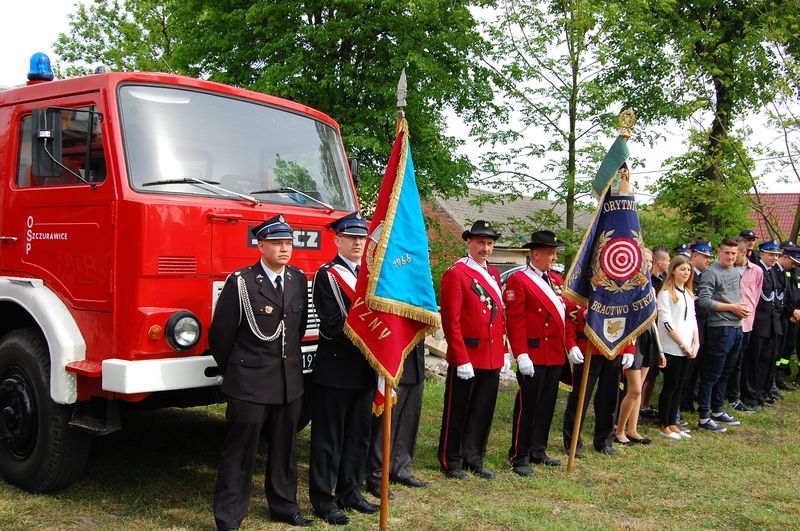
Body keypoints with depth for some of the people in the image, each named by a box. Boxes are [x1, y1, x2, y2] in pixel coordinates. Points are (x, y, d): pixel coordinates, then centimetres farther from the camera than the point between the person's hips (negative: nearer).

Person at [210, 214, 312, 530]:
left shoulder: (299, 280, 6)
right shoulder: (241, 282, -11)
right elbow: (220, 335, -4)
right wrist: (234, 372, 6)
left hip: (290, 382, 6)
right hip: (249, 385, -5)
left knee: (284, 448, 16)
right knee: (239, 452, 3)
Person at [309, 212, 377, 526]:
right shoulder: (327, 275, -7)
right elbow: (332, 325, -15)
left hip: (365, 368, 7)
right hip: (335, 368, -7)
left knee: (359, 435, 14)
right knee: (329, 437, 2)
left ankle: (349, 492, 27)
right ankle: (323, 500, 12)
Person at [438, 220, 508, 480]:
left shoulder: (494, 273, 13)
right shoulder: (456, 273, -11)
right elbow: (451, 320, -15)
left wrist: (504, 351, 13)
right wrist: (462, 359, -17)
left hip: (492, 358, 7)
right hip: (466, 358, -7)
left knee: (483, 412, 13)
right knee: (457, 412, 5)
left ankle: (474, 459, 26)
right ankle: (451, 462, 18)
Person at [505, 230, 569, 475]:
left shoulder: (556, 280, 15)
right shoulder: (518, 281, -8)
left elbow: (566, 314, 17)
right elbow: (515, 321, -14)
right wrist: (521, 355, -20)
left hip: (556, 355, 8)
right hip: (534, 355, -7)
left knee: (547, 405, 14)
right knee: (527, 406, -1)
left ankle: (538, 450, 26)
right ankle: (520, 457, 8)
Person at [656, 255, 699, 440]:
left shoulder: (689, 294, 15)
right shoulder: (666, 294, -8)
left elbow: (693, 320, 15)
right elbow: (667, 323, -13)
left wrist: (696, 343, 3)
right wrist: (683, 344, -12)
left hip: (686, 349, 7)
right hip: (671, 348, -7)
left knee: (678, 386, 10)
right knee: (670, 386, -1)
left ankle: (672, 424, 17)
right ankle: (664, 427, 8)